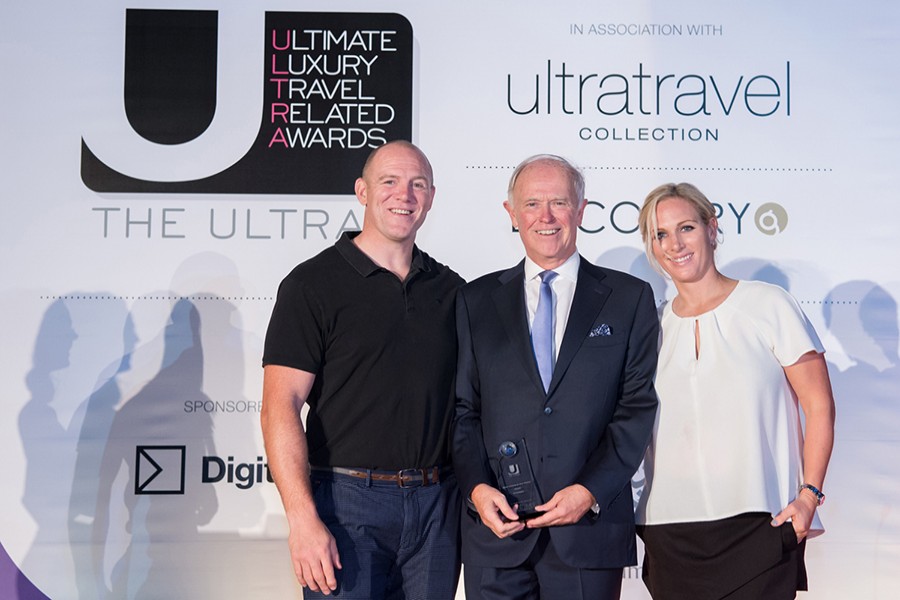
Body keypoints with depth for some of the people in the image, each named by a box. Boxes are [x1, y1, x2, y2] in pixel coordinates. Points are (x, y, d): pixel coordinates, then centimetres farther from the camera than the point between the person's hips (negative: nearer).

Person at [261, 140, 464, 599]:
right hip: (347, 500, -4)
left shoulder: (451, 290, 11)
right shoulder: (313, 283, -4)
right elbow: (280, 406, -11)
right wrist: (303, 519, -19)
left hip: (437, 505, 4)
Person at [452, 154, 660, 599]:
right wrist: (476, 487, -7)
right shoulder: (476, 300, 10)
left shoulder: (629, 298, 5)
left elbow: (638, 407, 0)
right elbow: (463, 407, 7)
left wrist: (591, 491, -10)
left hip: (590, 528, -1)